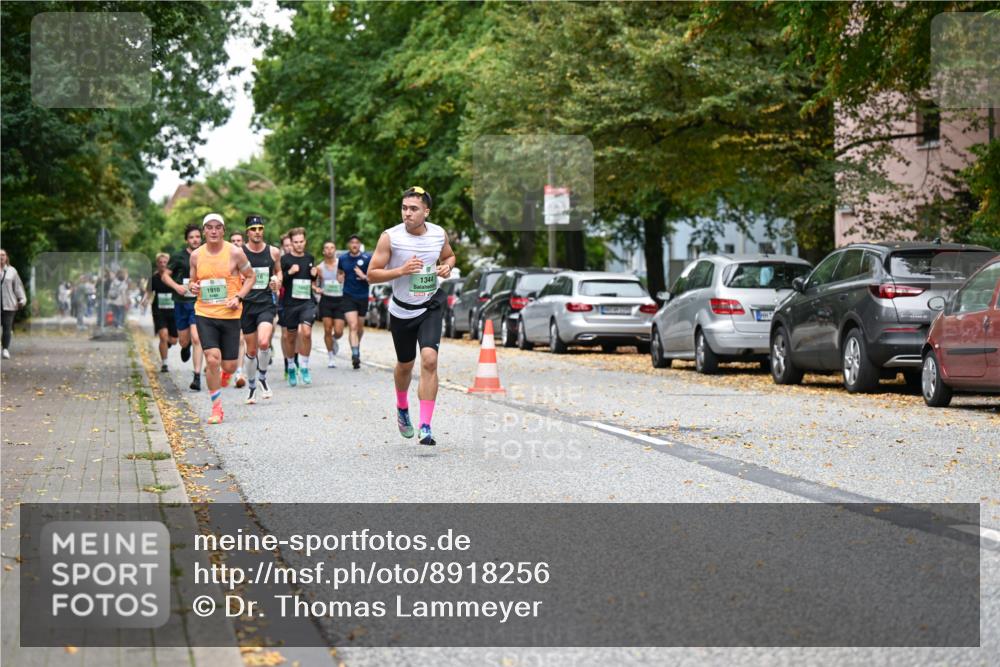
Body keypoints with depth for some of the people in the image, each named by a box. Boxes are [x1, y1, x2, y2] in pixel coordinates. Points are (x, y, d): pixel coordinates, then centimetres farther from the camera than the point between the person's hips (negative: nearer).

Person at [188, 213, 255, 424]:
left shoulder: (234, 253, -5)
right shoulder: (196, 255, 4)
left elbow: (250, 277, 4)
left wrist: (238, 297, -10)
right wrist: (193, 287, -7)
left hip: (230, 314, -1)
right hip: (204, 314, 1)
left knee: (229, 366, 3)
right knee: (212, 359, -14)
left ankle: (225, 372, 44)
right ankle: (216, 408, -1)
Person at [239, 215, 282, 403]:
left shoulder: (274, 252, 4)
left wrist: (277, 280, 0)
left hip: (266, 304, 0)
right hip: (247, 304, 0)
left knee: (264, 343, -23)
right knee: (251, 350, 6)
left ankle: (263, 377, 3)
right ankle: (251, 387, 25)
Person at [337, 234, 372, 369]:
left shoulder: (367, 258, -5)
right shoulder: (343, 258, 3)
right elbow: (339, 272, 20)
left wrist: (364, 277, -21)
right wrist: (340, 277, -2)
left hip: (363, 297, 1)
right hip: (348, 296, -1)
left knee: (360, 326, 16)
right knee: (353, 326, -15)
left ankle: (357, 346, 44)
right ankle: (355, 355, -22)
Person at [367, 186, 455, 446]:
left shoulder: (439, 234, -4)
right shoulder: (390, 237, -13)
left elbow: (449, 256, 18)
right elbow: (372, 274, -10)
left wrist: (447, 267, -5)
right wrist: (401, 271, -25)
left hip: (430, 308, 0)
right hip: (402, 310, 0)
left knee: (429, 360, -19)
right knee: (405, 365, 16)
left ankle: (425, 427, -17)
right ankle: (402, 408, 48)